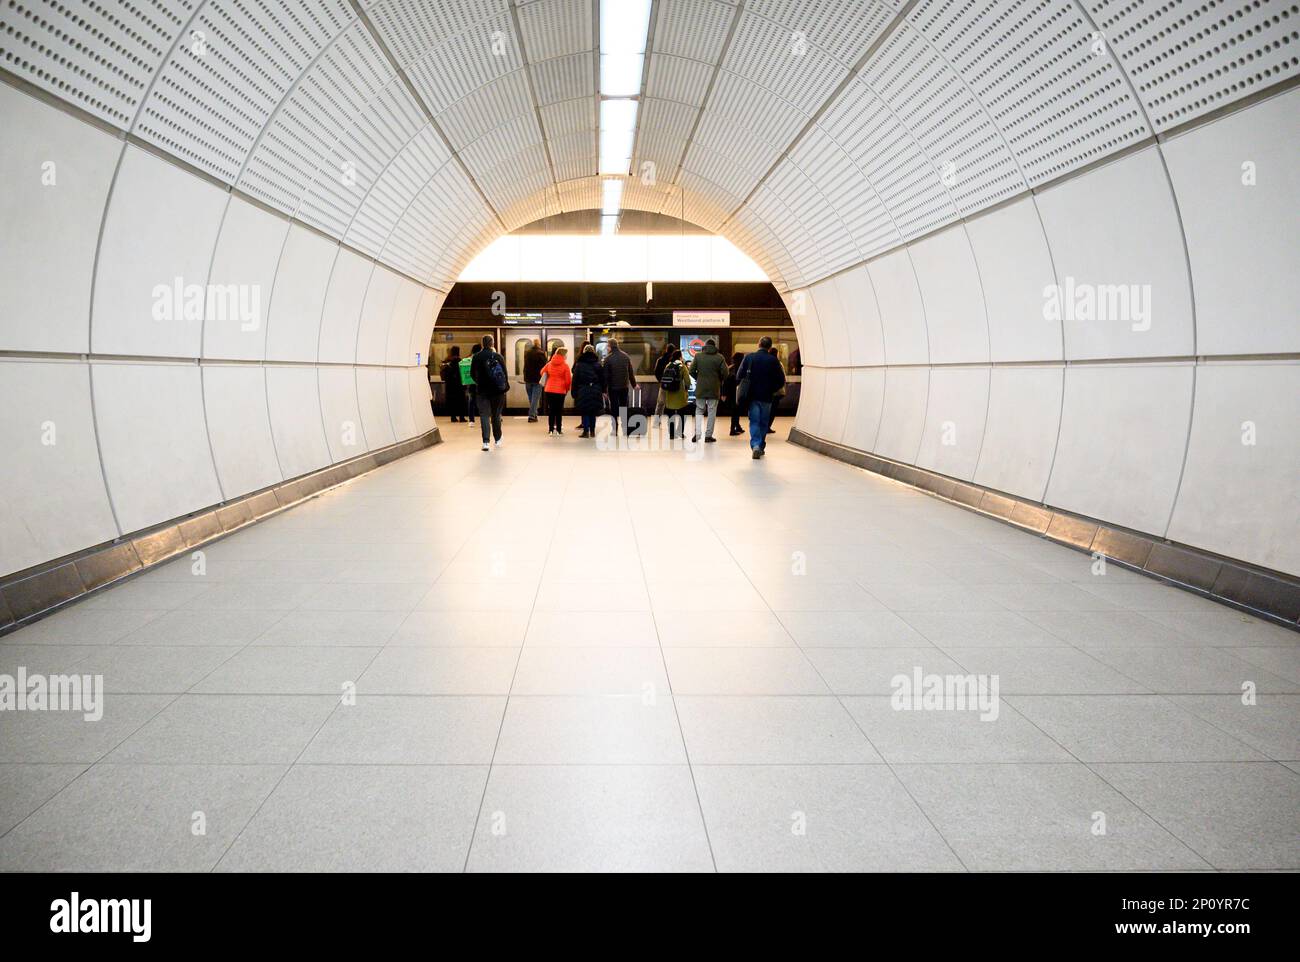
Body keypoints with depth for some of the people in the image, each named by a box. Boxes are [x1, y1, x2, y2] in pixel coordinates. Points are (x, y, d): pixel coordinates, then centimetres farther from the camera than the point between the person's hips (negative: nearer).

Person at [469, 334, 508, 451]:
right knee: (496, 415, 14)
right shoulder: (498, 357, -6)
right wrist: (505, 386, 15)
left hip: (482, 390, -1)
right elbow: (505, 373, -2)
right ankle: (497, 439, 25)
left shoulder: (476, 357, -4)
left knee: (484, 415, 0)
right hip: (497, 390, 1)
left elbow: (472, 373, 3)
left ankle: (485, 442, -13)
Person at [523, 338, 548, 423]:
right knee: (535, 398, -1)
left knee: (531, 399, 15)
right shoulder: (541, 353, -12)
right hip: (537, 379, -5)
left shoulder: (526, 352, 5)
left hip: (528, 378, 5)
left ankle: (534, 415, 22)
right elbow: (544, 365, -11)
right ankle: (531, 416, -7)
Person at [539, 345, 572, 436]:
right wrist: (567, 389, 6)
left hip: (549, 390, 4)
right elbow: (568, 380, -10)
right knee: (559, 410, 7)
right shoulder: (565, 365, -8)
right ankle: (558, 429, 9)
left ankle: (551, 430, 7)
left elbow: (542, 372, 17)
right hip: (560, 391, -4)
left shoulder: (550, 363, 5)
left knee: (551, 410, 9)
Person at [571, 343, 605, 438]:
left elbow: (575, 379, -1)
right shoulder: (598, 364, 4)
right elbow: (602, 378, 5)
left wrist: (574, 393, 3)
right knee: (593, 412, 11)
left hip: (583, 390, -2)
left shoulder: (579, 364, -3)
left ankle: (586, 431, 0)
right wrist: (603, 391, 10)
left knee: (585, 412, 3)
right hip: (596, 390, 3)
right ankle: (592, 431, 13)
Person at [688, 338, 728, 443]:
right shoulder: (719, 357, -3)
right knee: (712, 412, 6)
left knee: (699, 411, 11)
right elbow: (725, 373, -6)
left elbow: (691, 371, -1)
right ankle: (708, 435, 4)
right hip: (714, 389, -1)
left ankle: (697, 433, -2)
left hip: (700, 388, 1)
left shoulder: (698, 356, 0)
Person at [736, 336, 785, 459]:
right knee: (764, 423, 14)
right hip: (766, 397, 0)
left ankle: (755, 445, -17)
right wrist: (771, 390, 11)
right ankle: (761, 447, 20)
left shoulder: (748, 357, -3)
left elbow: (739, 376, -4)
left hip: (752, 396, 0)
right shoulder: (773, 360, -5)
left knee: (754, 422, 2)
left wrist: (744, 389, 12)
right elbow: (781, 381, -4)